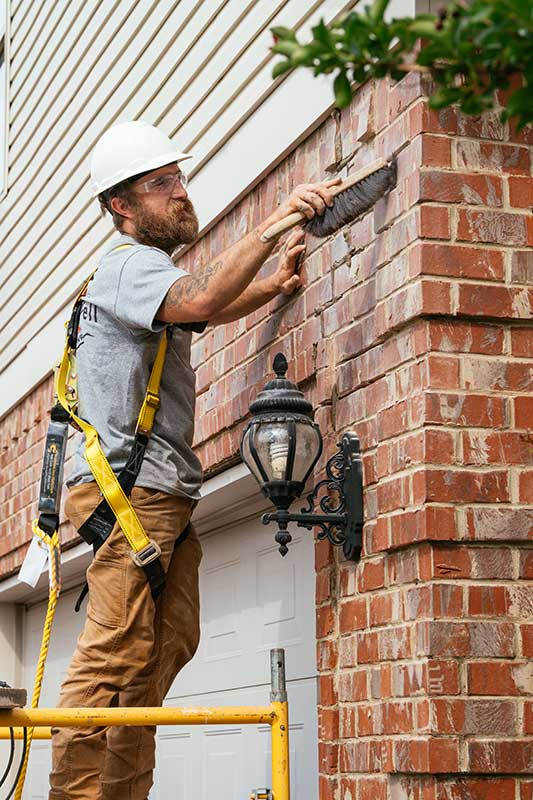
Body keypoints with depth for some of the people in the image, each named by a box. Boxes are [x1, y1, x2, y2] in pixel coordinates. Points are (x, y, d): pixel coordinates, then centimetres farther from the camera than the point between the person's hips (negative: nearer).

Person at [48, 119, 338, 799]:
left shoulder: (153, 269, 26)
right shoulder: (130, 263, -7)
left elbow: (207, 312, 43)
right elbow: (197, 300, -27)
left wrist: (270, 286, 23)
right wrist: (275, 222, -26)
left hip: (164, 495, 10)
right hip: (125, 485, -10)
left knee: (168, 645, 5)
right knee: (118, 650, -16)